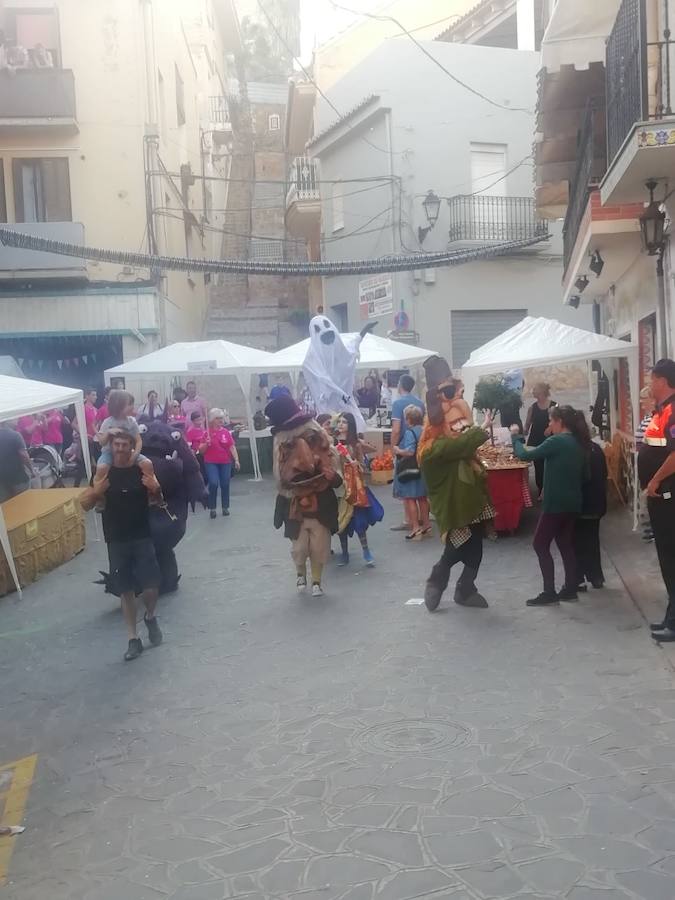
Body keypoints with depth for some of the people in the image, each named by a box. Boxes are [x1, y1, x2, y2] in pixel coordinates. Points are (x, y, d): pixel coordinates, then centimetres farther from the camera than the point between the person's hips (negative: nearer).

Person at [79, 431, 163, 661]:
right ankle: (133, 639, 17)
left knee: (151, 588, -7)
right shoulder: (103, 472, 0)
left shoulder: (142, 469, -4)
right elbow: (85, 504, 3)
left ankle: (150, 617, 26)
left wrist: (156, 488, -16)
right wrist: (96, 492, -19)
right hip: (116, 541, 1)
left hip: (142, 538, -1)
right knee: (126, 590, 6)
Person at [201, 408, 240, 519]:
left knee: (225, 485, 5)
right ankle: (212, 508, -2)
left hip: (225, 462, 3)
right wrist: (206, 444, -18)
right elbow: (201, 450, 1)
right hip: (211, 463, -2)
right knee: (213, 484, -14)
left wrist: (236, 460, -3)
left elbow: (232, 447, 6)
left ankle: (225, 507, 19)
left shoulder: (226, 432, 4)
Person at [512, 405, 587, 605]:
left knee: (540, 544, -1)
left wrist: (516, 437, 2)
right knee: (565, 544, 14)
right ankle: (570, 589, 17)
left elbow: (525, 455, -15)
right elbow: (583, 472, 16)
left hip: (556, 503, -9)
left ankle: (549, 592, -2)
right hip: (572, 502, 9)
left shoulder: (557, 441, -16)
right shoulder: (577, 442, 9)